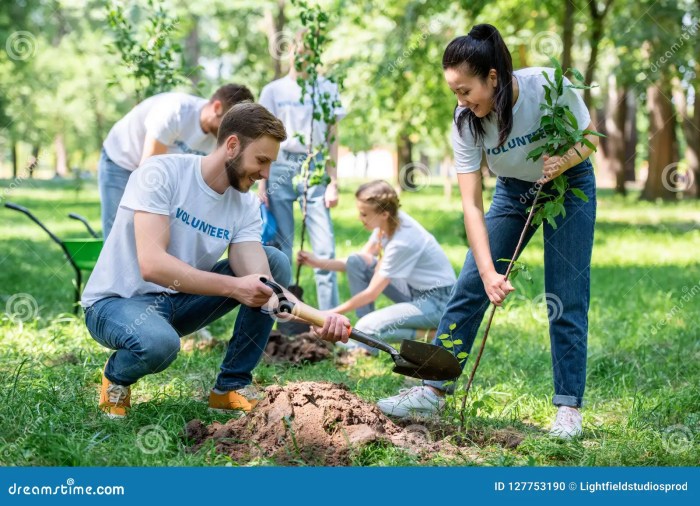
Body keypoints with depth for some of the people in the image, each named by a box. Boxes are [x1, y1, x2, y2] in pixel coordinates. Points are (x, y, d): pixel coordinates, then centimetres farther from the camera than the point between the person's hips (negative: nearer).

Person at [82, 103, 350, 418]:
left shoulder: (246, 206, -4)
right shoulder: (161, 173, -20)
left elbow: (259, 286, -17)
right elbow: (152, 265, -32)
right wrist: (233, 287, -39)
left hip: (179, 302, 6)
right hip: (117, 301, -6)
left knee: (275, 263, -7)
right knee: (160, 342, -40)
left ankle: (232, 386, -1)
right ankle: (117, 375, -2)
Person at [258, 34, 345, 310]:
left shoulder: (327, 89, 8)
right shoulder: (273, 91, 8)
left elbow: (332, 139, 8)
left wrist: (333, 182, 1)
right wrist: (261, 184, 1)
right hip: (281, 168, 0)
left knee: (324, 249, -8)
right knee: (280, 249, 1)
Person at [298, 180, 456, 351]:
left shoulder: (402, 241, -29)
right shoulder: (387, 222, -6)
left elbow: (371, 293, -21)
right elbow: (361, 262, 7)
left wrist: (331, 314, -13)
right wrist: (318, 262, -3)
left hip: (438, 300, -9)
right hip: (415, 289, 9)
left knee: (367, 327, -24)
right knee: (355, 262, -2)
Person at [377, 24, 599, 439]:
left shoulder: (551, 85, -30)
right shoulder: (466, 120, -24)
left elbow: (590, 137, -13)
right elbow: (472, 203, -25)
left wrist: (564, 160, -35)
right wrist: (488, 272, -33)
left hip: (569, 186, -2)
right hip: (514, 190, 2)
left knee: (567, 300, -6)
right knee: (470, 287, -2)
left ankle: (569, 406, 3)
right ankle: (434, 390, 6)